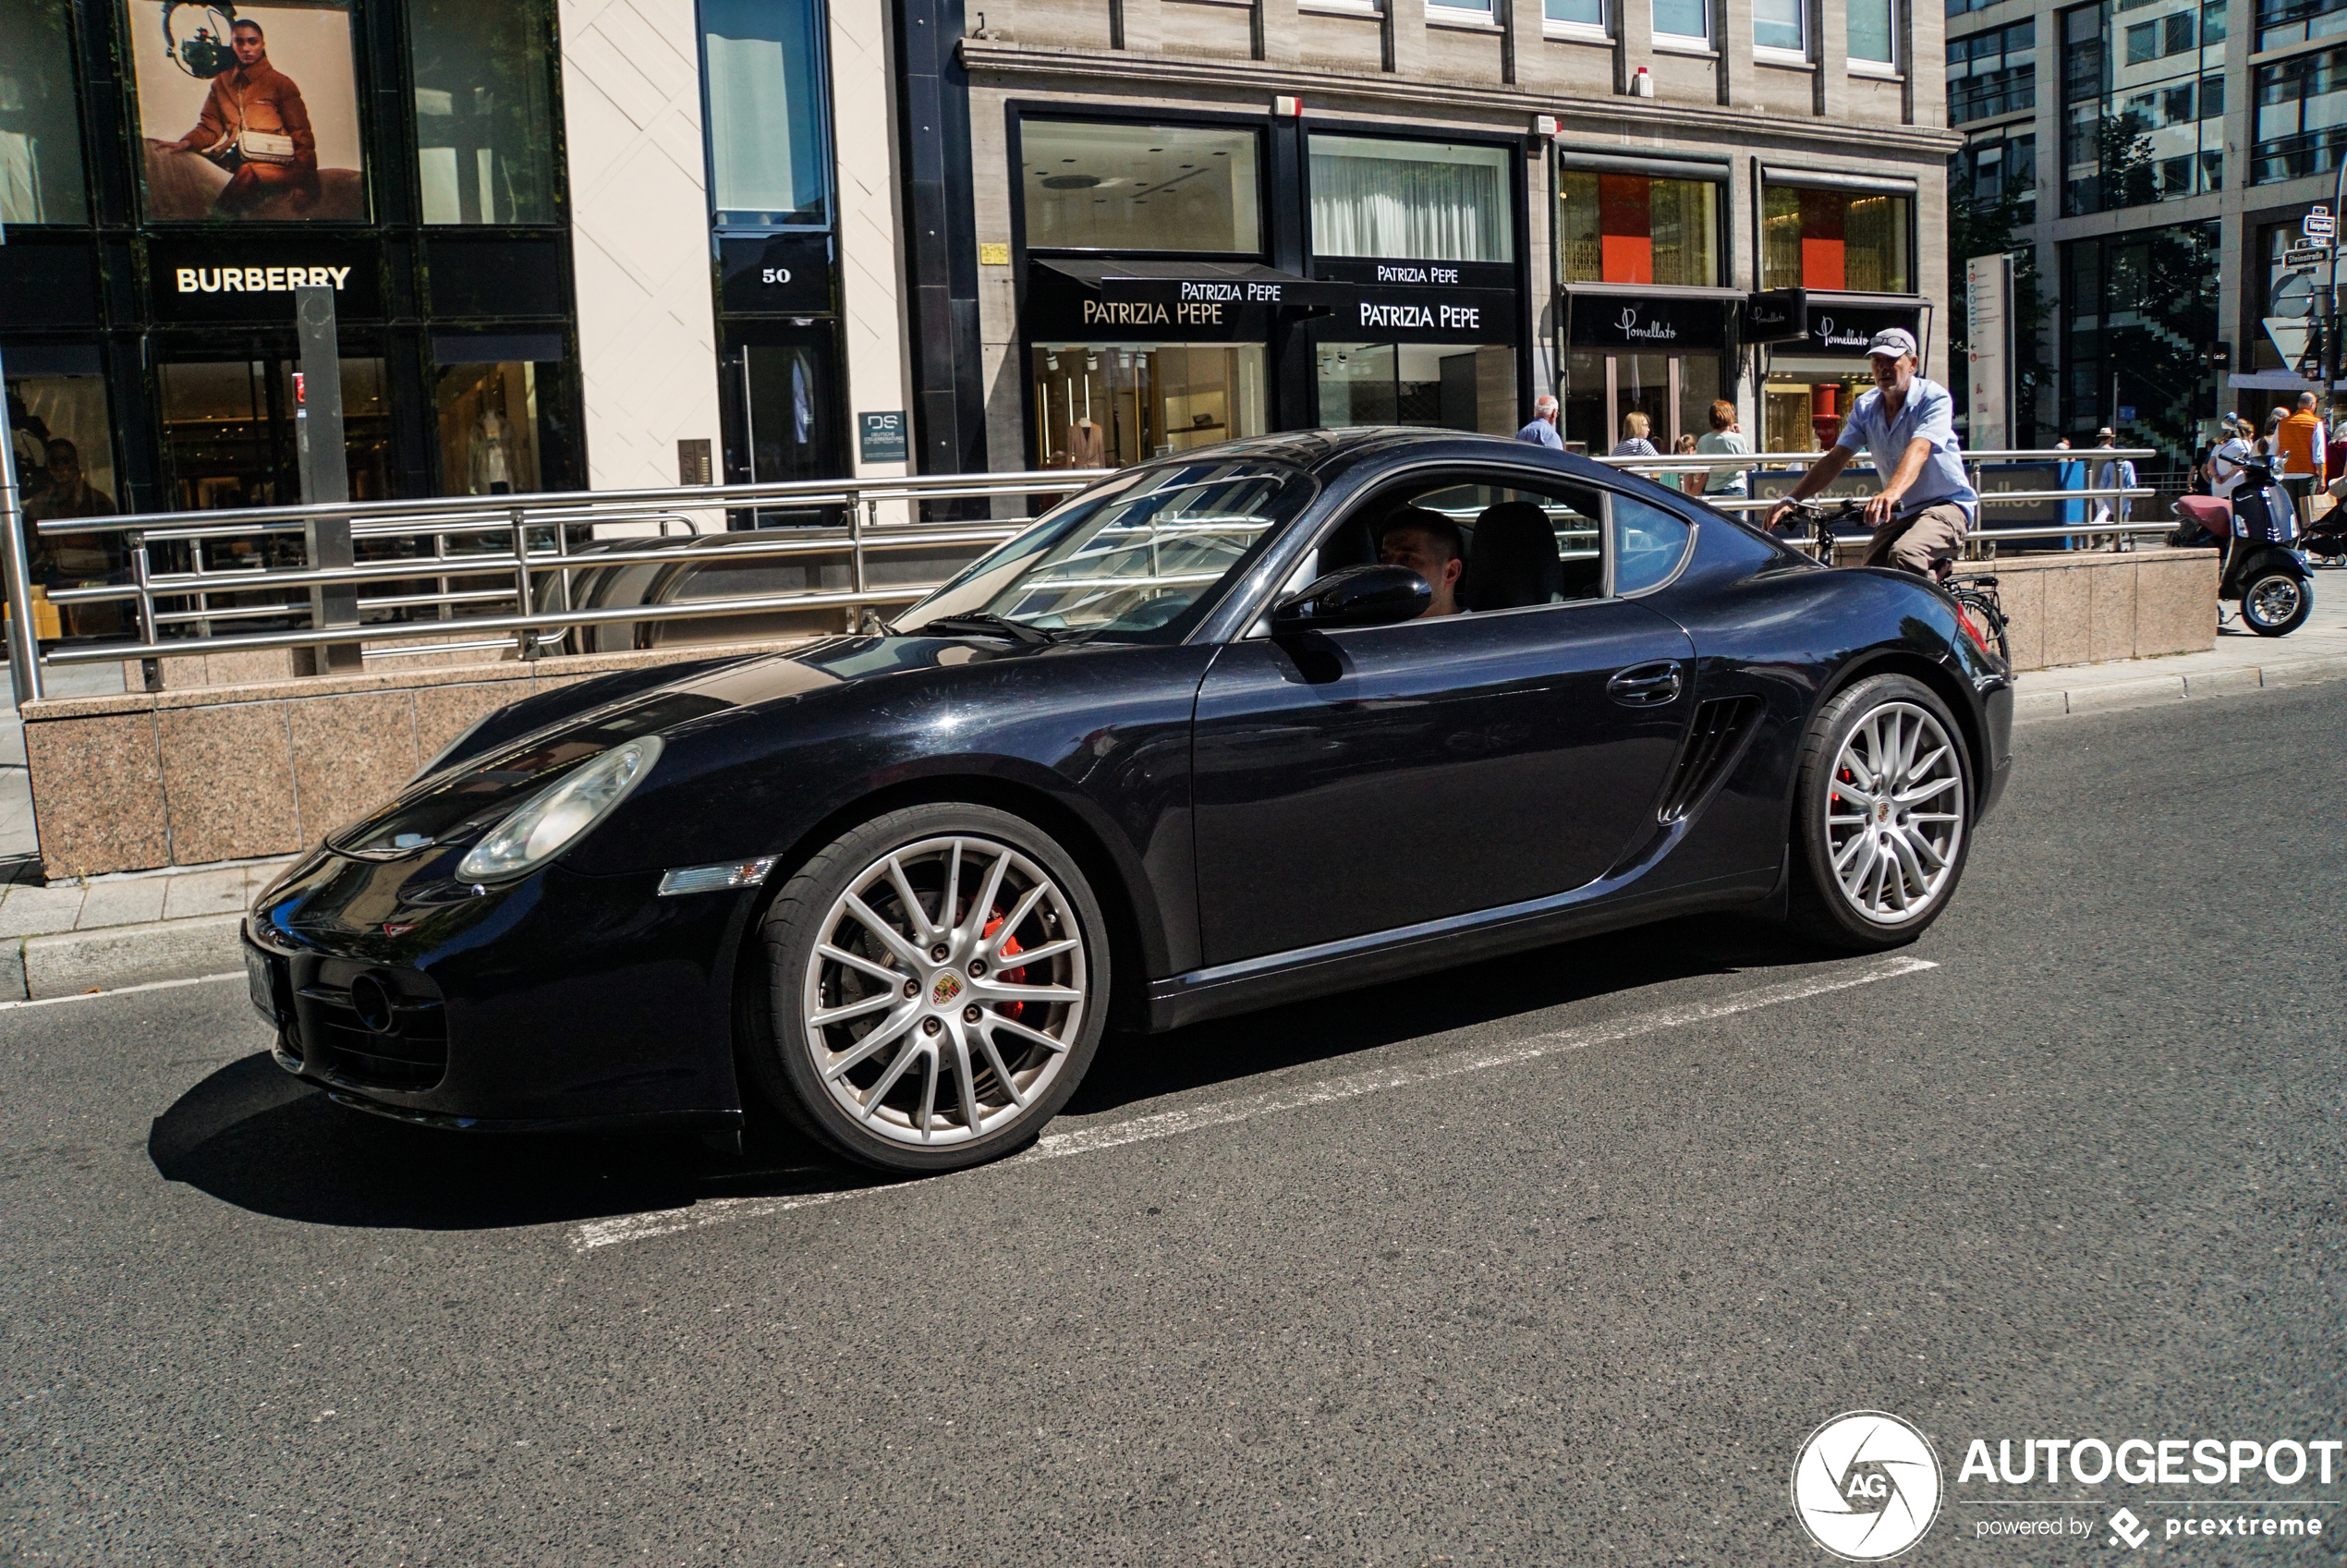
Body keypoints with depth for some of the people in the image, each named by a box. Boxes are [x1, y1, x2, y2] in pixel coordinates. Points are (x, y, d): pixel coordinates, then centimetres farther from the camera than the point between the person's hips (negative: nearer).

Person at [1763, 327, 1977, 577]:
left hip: (1946, 504, -6)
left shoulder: (1934, 398, -14)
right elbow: (1834, 459, -5)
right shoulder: (1865, 407, 3)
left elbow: (1918, 450, -32)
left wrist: (1891, 493, -52)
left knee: (1904, 554, -33)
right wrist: (1791, 500, -21)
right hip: (1899, 513, 6)